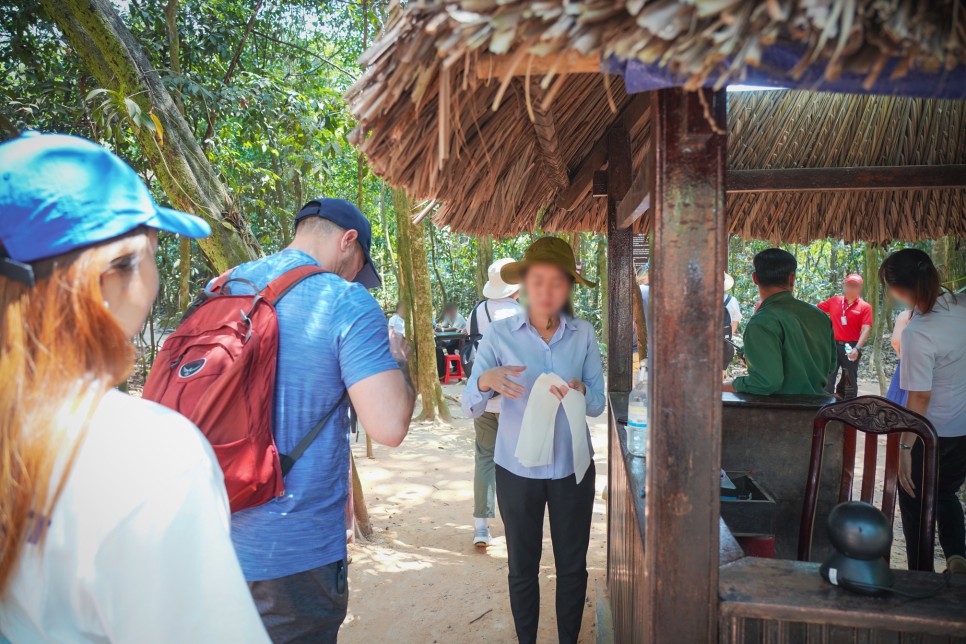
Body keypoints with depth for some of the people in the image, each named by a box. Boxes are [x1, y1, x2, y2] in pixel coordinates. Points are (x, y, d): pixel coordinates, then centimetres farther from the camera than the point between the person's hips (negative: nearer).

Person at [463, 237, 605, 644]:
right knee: (522, 567, 13)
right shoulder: (500, 335, -9)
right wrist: (485, 381, -32)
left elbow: (598, 404, -2)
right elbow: (470, 408, -10)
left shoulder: (583, 334, -5)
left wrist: (580, 391, -25)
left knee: (572, 565, 14)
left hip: (572, 469, 1)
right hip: (517, 471, -1)